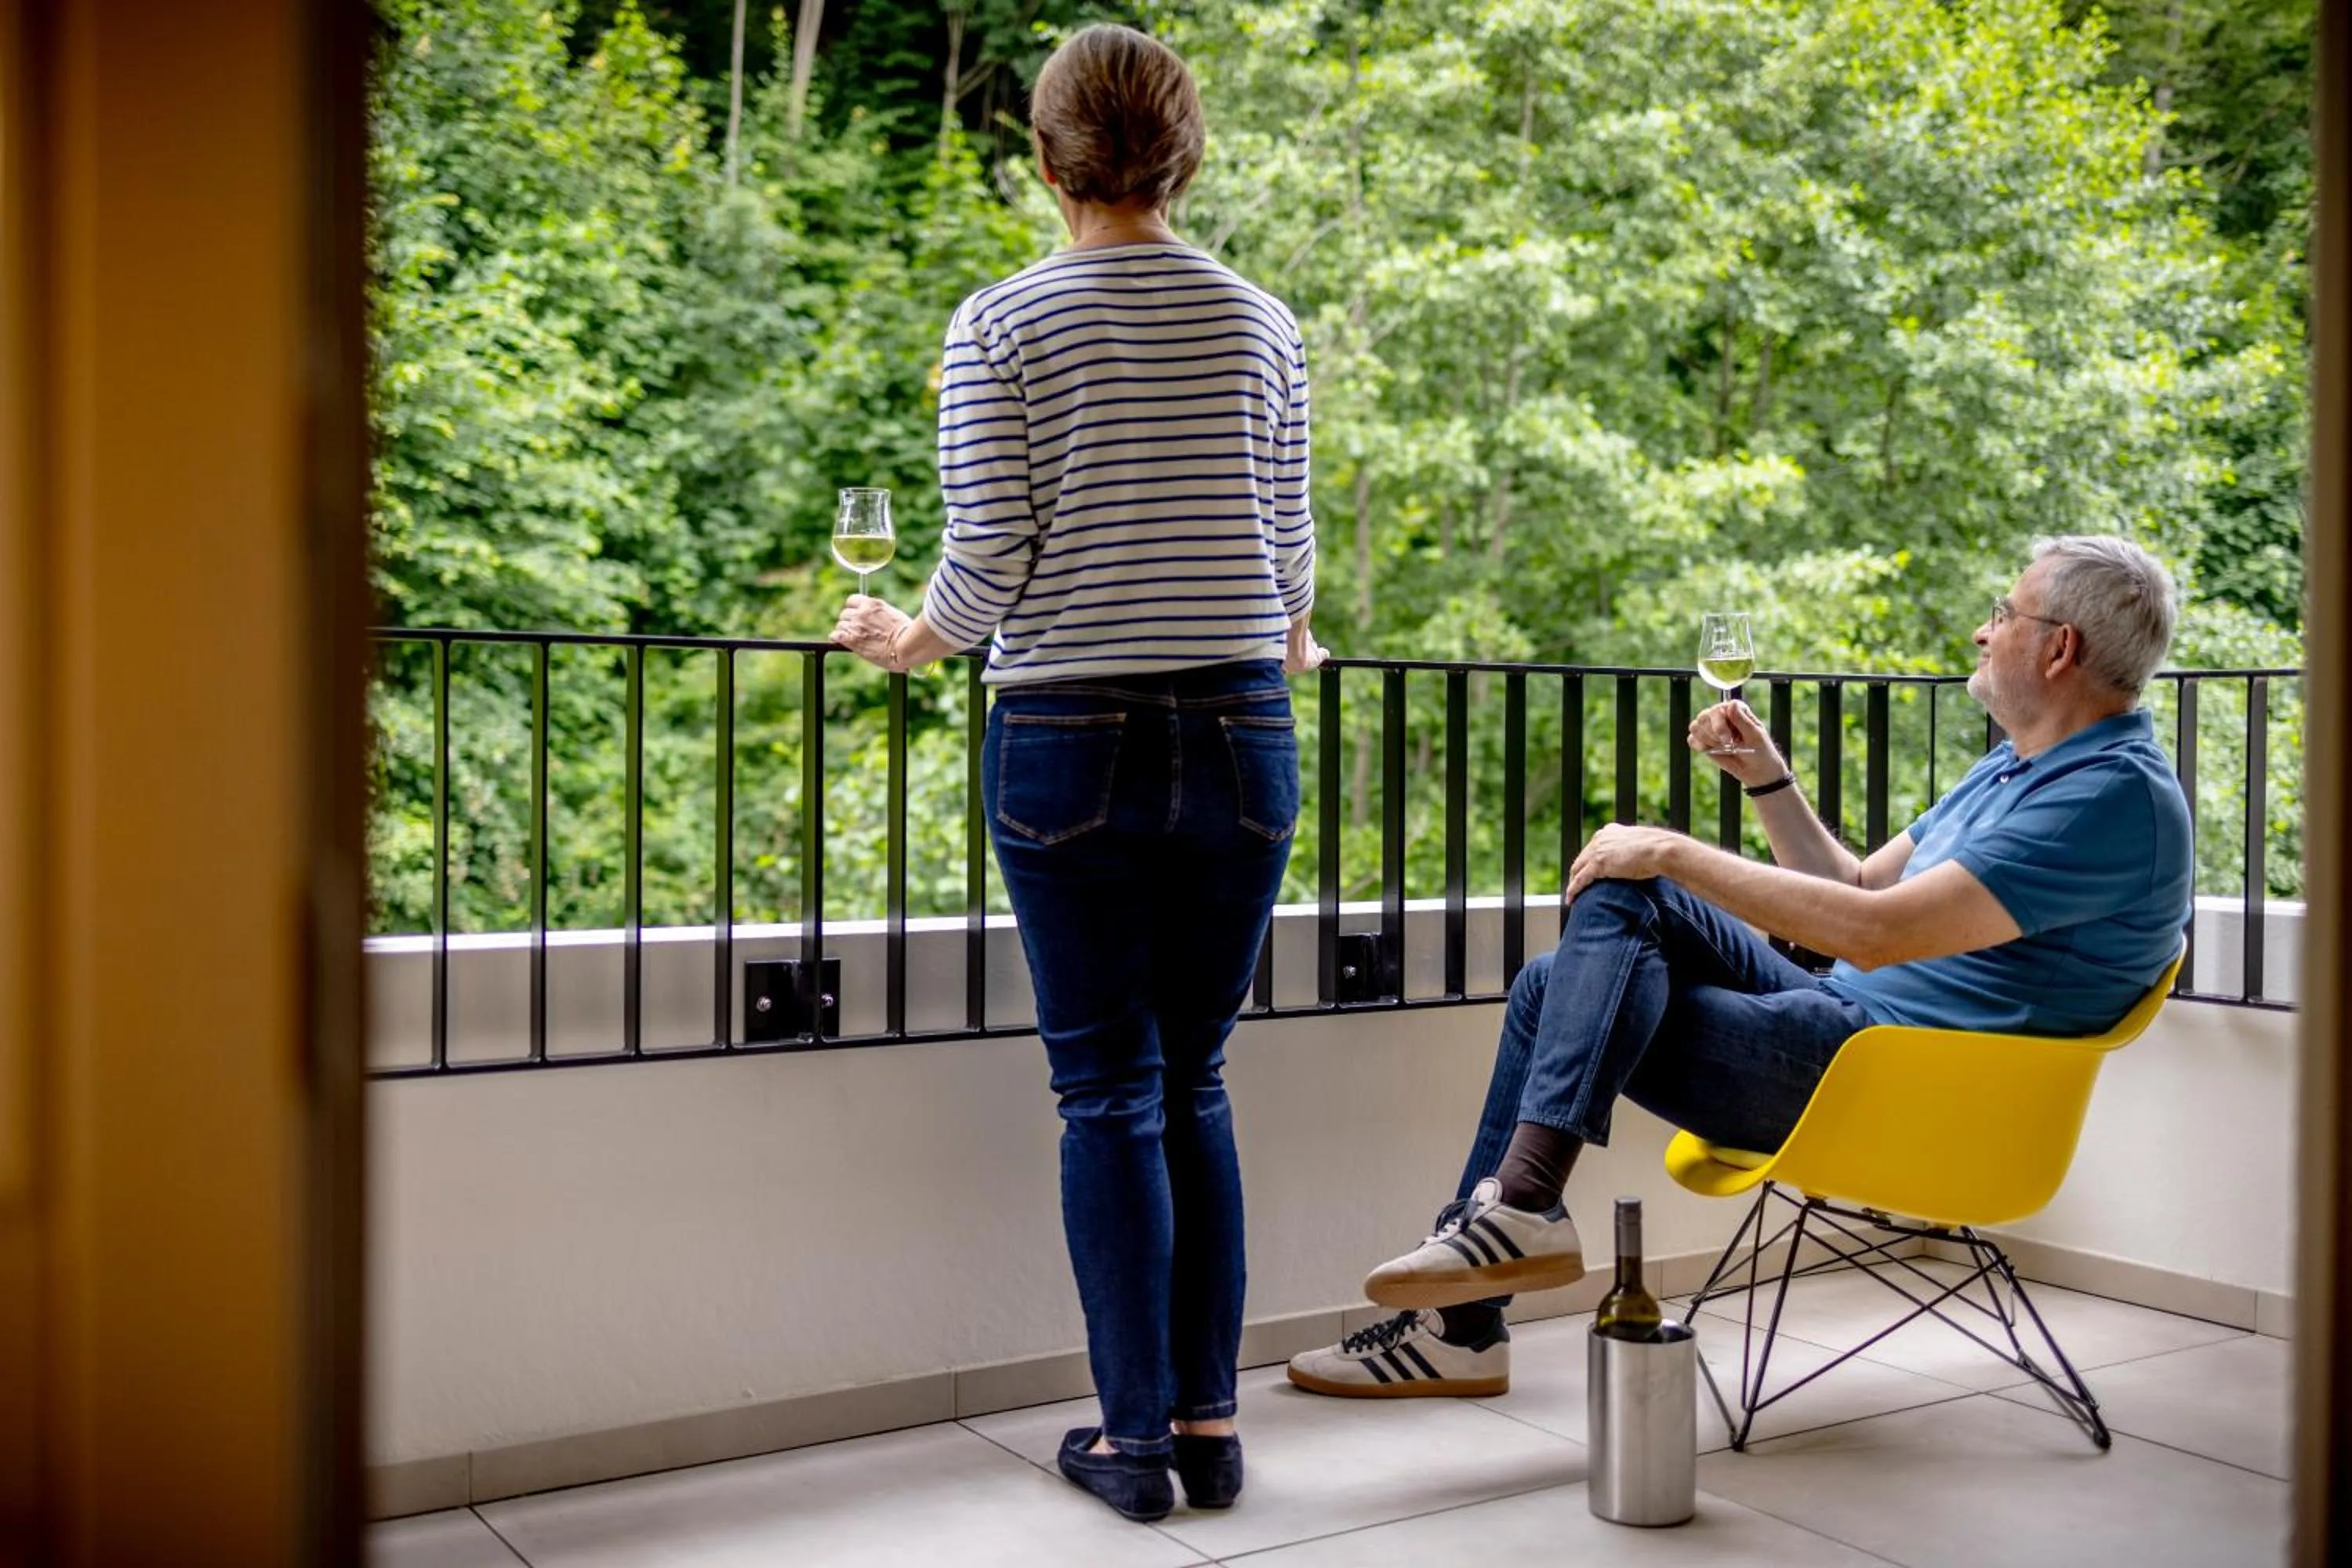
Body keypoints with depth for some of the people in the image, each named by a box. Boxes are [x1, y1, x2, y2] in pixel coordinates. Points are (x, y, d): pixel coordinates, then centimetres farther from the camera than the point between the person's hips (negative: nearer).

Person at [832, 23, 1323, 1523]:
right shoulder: (1263, 322, 5)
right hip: (1238, 737, 3)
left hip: (1068, 740, -2)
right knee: (1196, 1084, 13)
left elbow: (991, 558, -7)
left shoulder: (1002, 324, -3)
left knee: (1111, 1092, 6)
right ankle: (1212, 1425, 17)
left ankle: (1137, 1437, 12)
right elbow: (1290, 541, 8)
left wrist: (910, 640, 13)